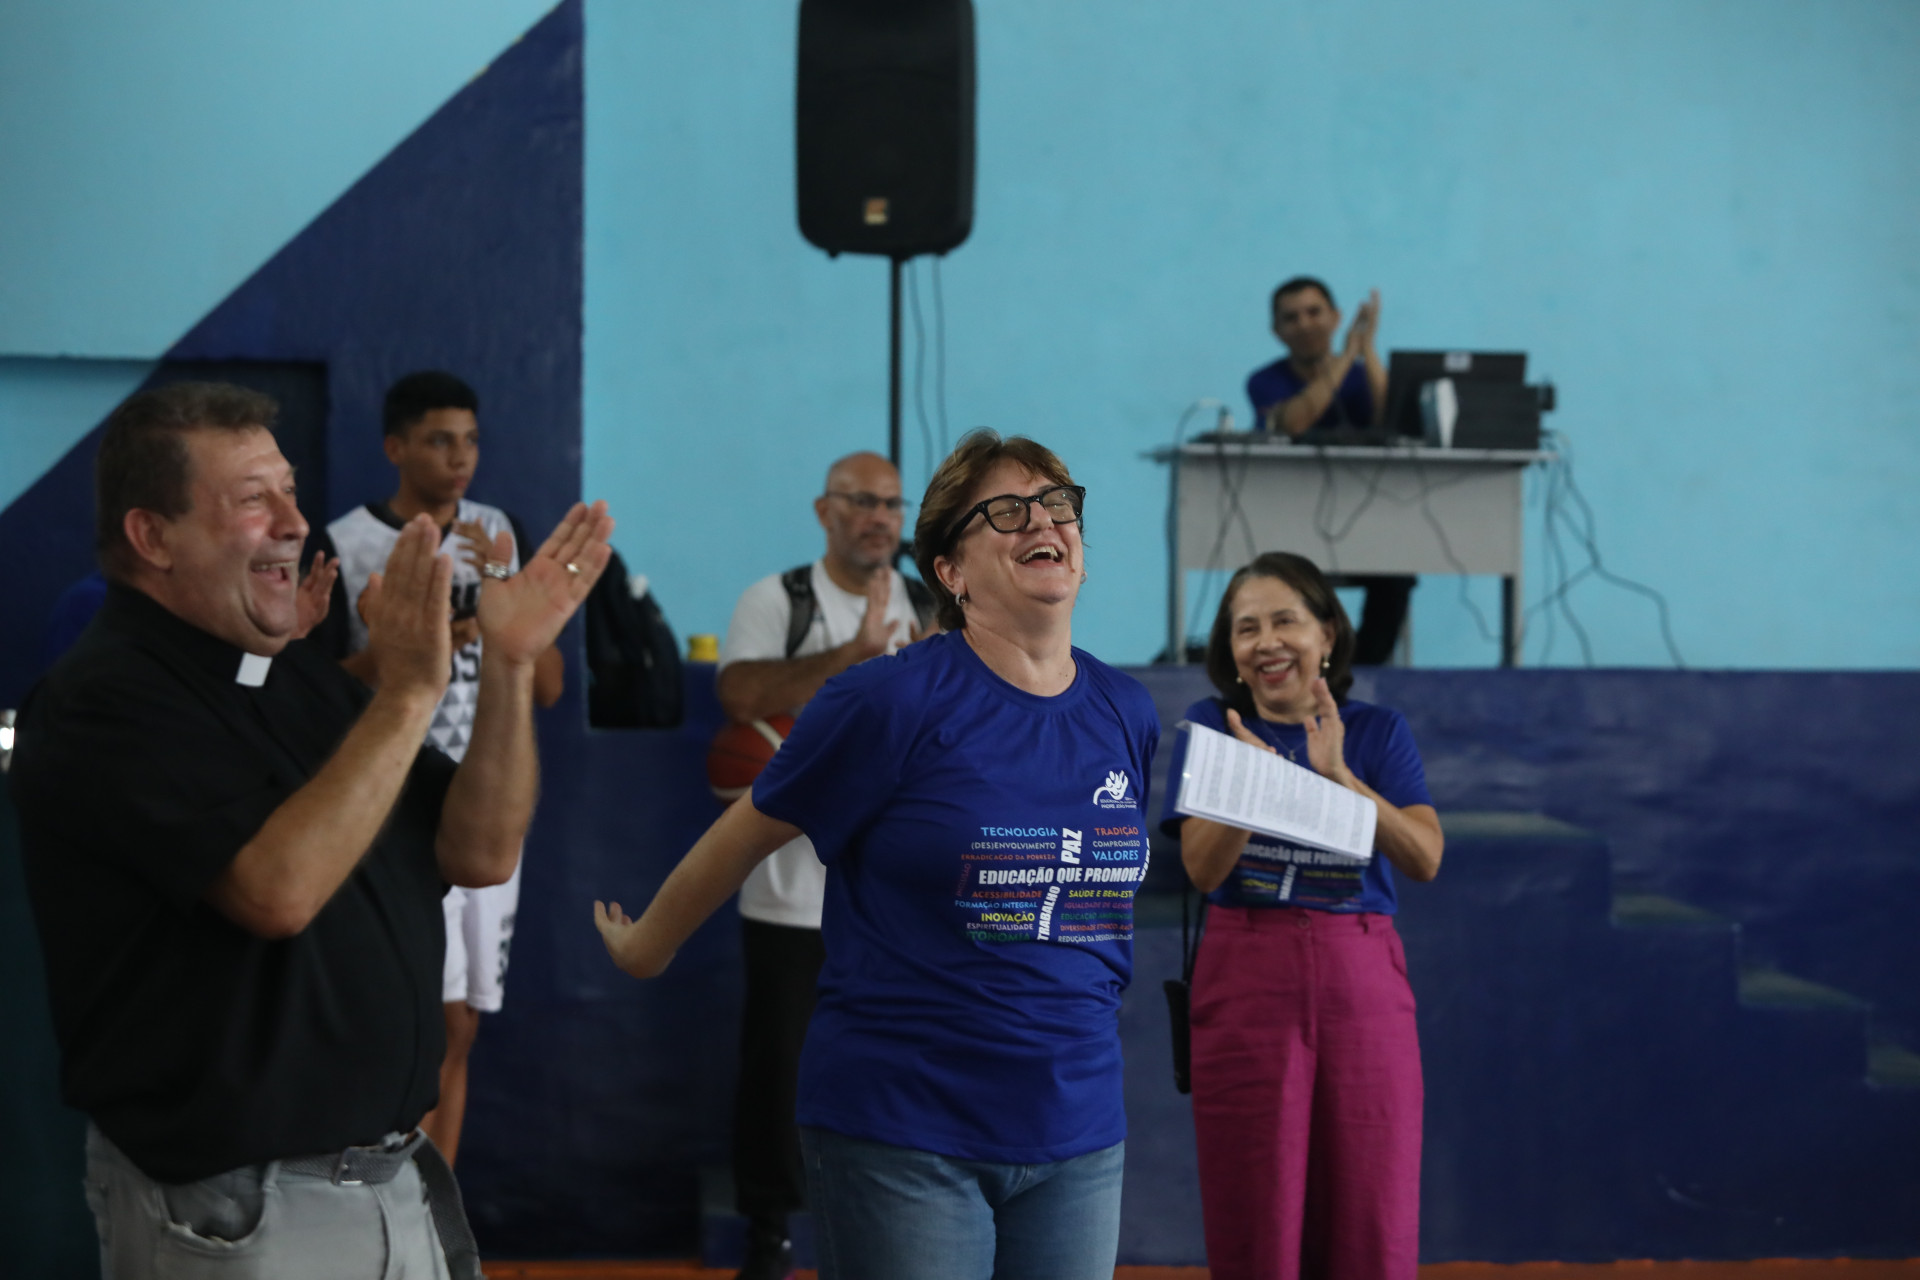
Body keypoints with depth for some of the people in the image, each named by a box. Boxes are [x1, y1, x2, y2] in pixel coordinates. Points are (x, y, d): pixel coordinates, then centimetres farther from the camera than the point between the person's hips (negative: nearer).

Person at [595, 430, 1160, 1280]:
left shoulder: (1125, 714, 6)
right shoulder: (894, 701, -11)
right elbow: (745, 834, 1)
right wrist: (646, 947, 12)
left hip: (1077, 1138, 5)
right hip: (904, 1137, -5)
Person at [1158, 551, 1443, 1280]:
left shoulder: (1377, 732, 8)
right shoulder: (1214, 726, 7)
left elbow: (1425, 859, -7)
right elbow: (1202, 867, -4)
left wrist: (1338, 776, -19)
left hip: (1363, 980, 1)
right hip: (1246, 980, -1)